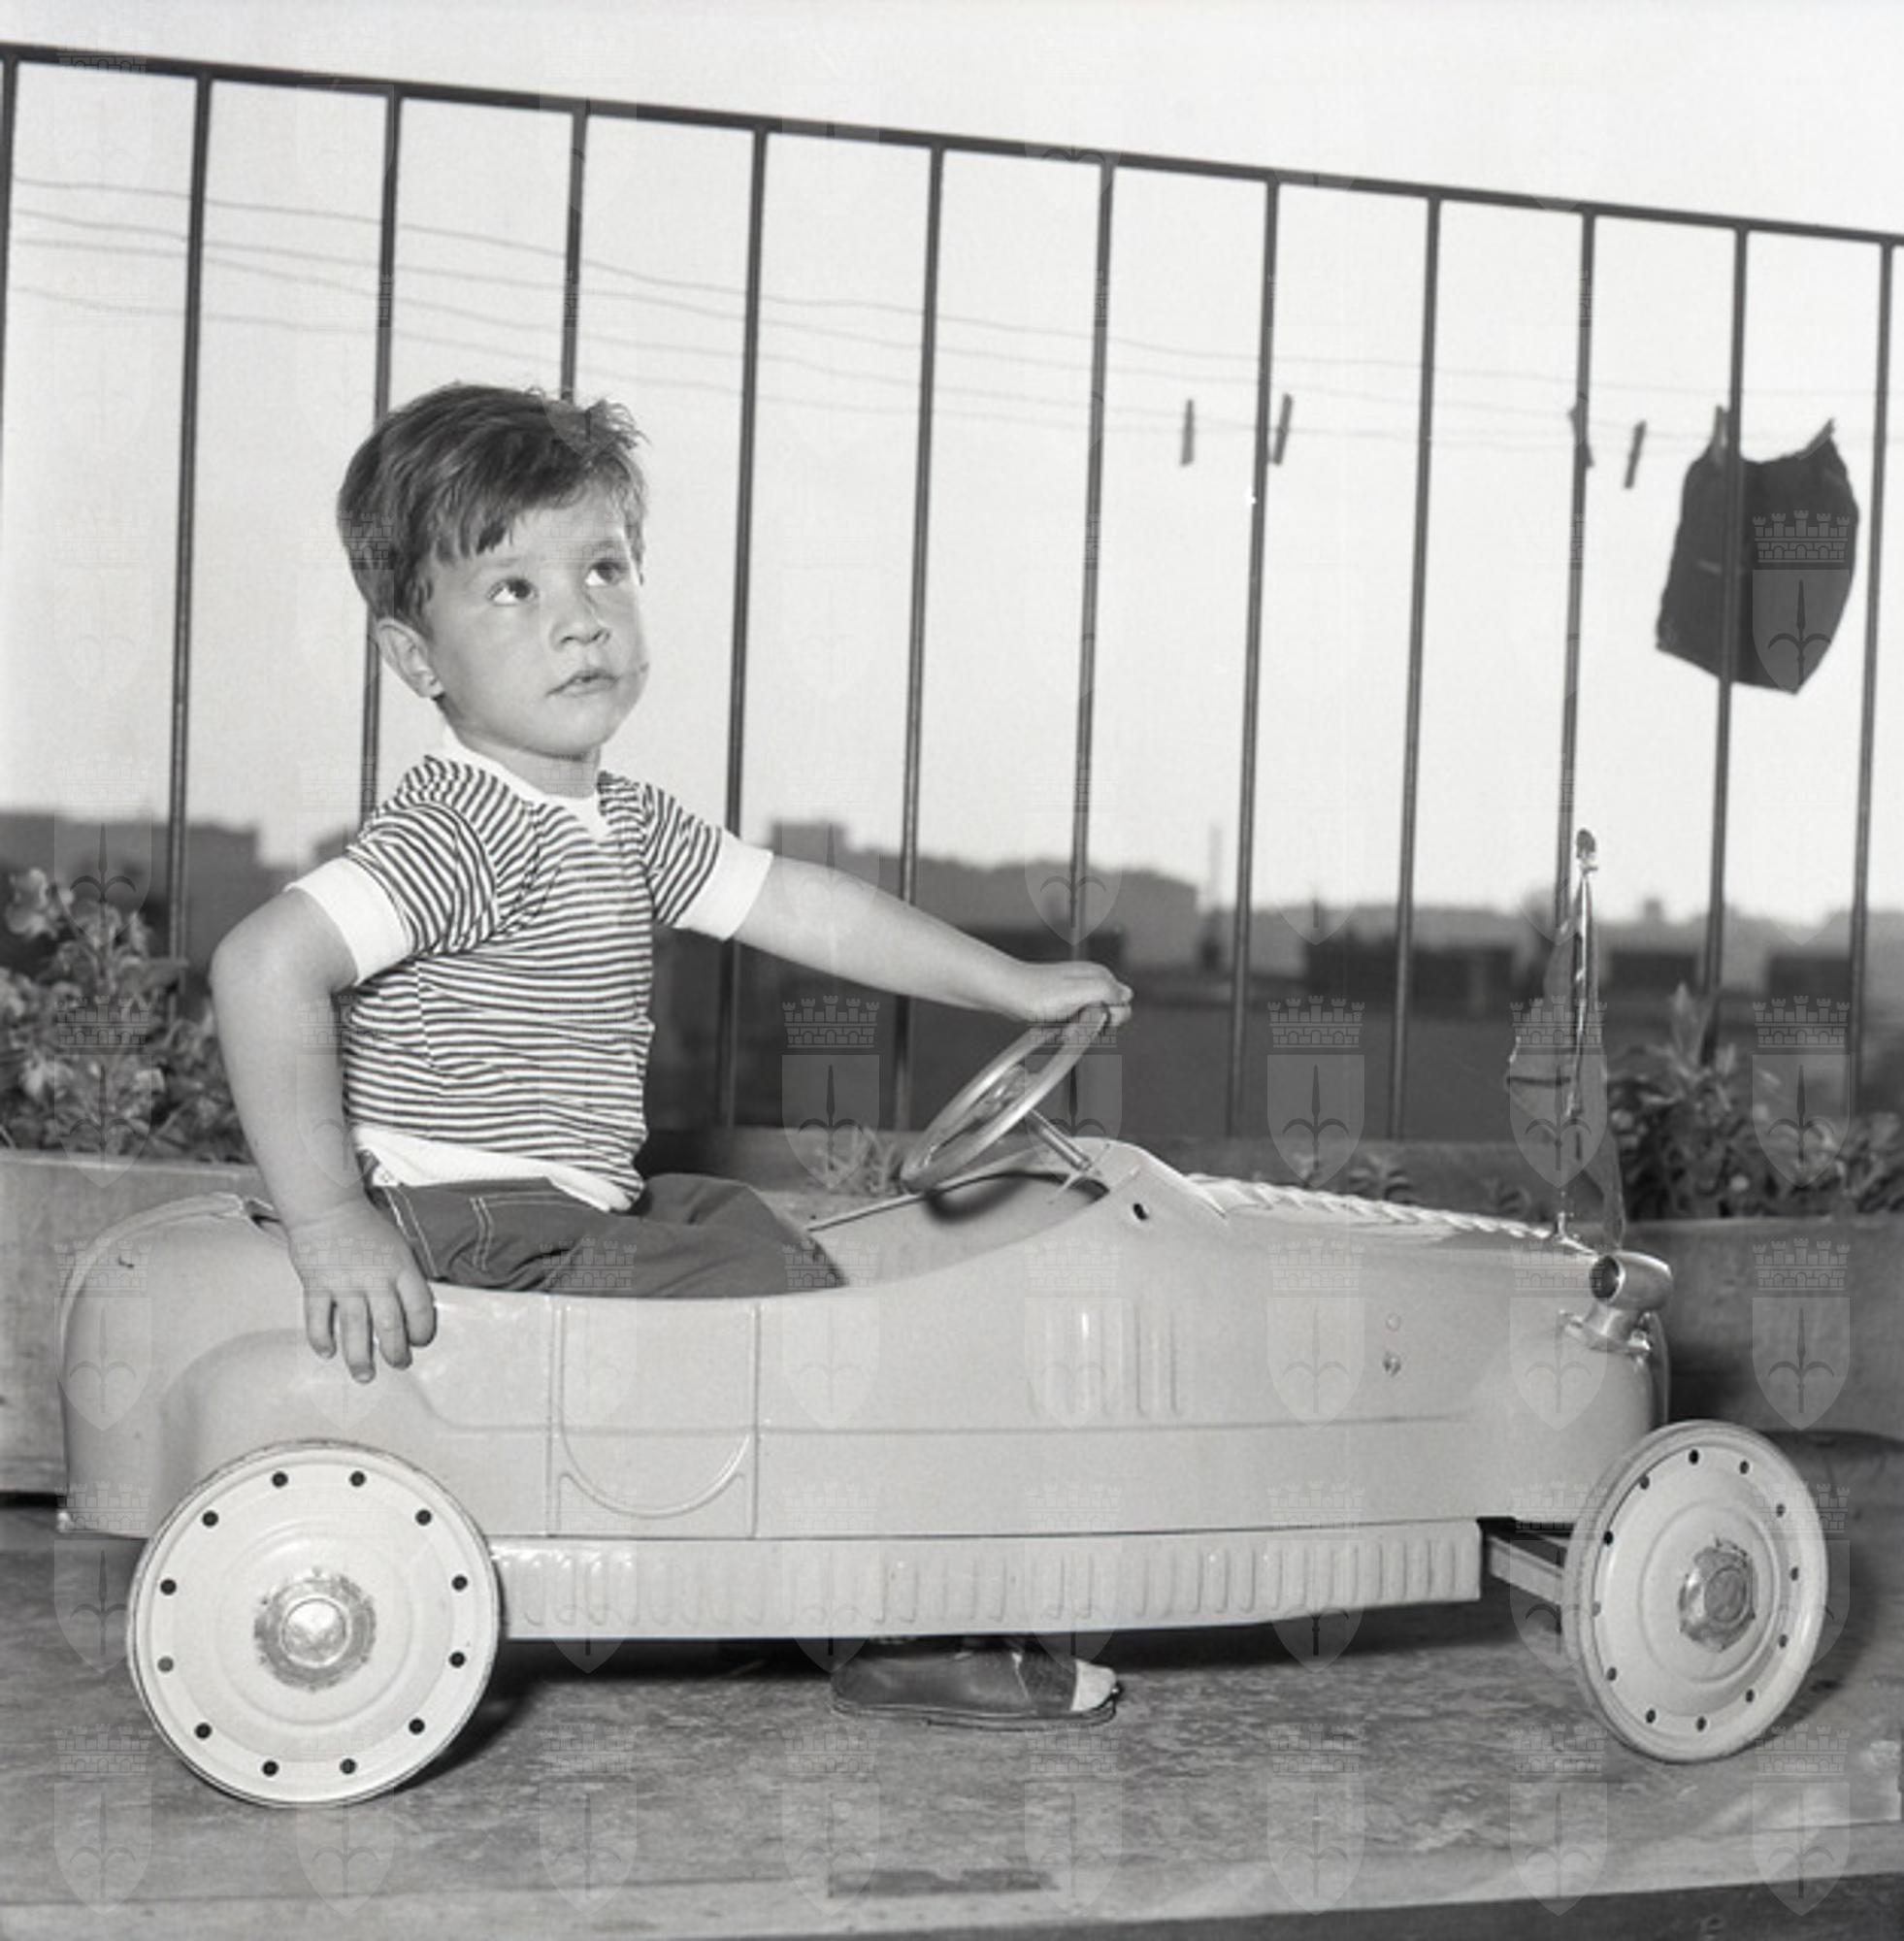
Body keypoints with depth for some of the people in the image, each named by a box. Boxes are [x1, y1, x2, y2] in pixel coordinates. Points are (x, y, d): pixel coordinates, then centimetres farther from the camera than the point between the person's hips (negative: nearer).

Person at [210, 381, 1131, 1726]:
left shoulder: (618, 822, 10)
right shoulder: (468, 834, -21)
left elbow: (799, 905, 17)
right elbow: (264, 964, -30)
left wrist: (1016, 987, 20)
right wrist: (330, 1224, -30)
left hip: (584, 1213, 10)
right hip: (475, 1244, -10)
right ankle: (907, 1639, 5)